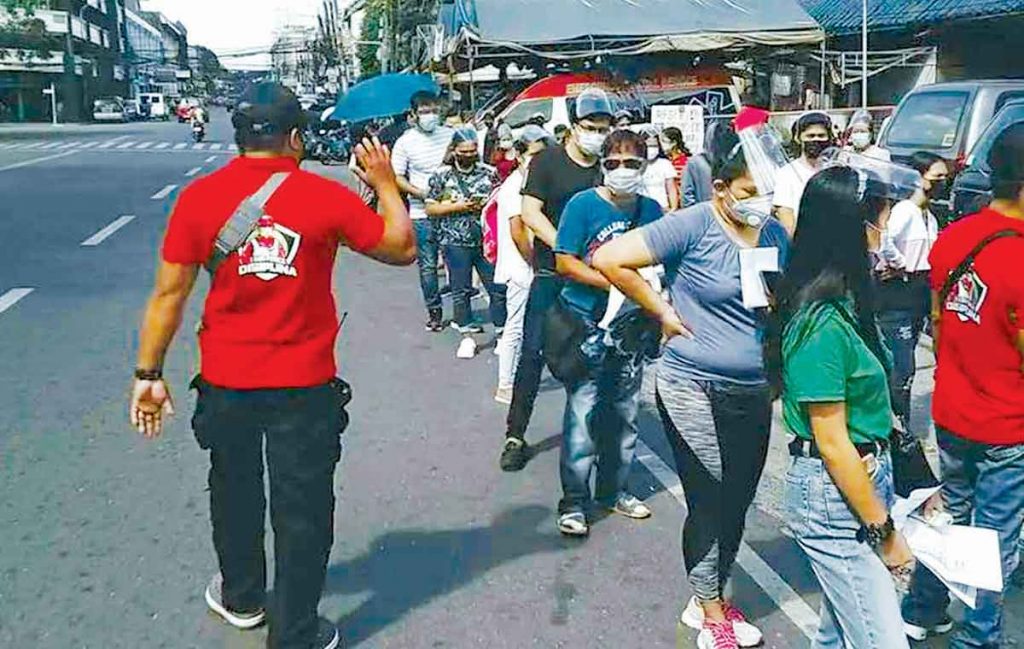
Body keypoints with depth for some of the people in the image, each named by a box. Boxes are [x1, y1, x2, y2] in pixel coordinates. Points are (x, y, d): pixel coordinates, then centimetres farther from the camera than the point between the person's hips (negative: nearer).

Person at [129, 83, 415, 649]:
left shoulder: (199, 198, -8)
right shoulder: (326, 197, -12)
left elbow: (168, 293, -5)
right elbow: (402, 249, -1)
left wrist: (149, 374, 4)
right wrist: (385, 182, 11)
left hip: (225, 384, 3)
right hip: (305, 387, -2)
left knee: (235, 494, 24)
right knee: (302, 507, 11)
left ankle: (241, 599, 44)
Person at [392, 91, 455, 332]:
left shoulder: (450, 135, 4)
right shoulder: (406, 141, -2)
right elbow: (397, 177, -2)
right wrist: (420, 193, -16)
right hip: (422, 214, -1)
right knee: (427, 265, 5)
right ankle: (434, 312, 17)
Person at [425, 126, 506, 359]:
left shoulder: (489, 172, 5)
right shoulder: (442, 175, 1)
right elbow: (430, 208, 0)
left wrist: (486, 204, -9)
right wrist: (457, 206, -11)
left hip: (487, 240, 1)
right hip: (456, 242, -1)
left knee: (497, 287, 1)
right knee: (461, 291, 7)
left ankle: (501, 332, 14)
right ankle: (467, 335, 18)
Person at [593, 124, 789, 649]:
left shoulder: (776, 234, 5)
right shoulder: (693, 226, -14)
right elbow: (609, 260, -18)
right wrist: (663, 313, -14)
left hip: (754, 391, 6)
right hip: (694, 388, -6)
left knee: (738, 503, 14)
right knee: (709, 503, 3)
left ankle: (710, 600, 34)